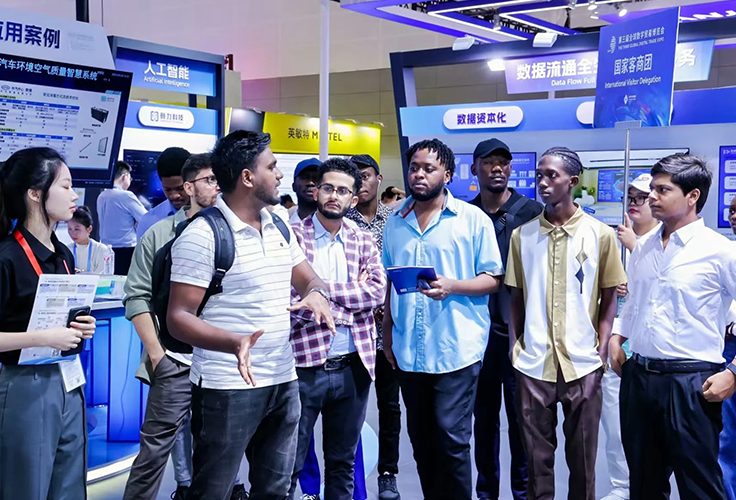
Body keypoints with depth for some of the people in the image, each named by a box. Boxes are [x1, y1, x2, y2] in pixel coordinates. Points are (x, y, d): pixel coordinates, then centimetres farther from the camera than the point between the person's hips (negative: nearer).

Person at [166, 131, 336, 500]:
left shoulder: (280, 227, 9)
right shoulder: (202, 235, -14)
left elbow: (309, 279, 15)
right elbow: (179, 317, -16)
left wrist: (316, 294, -11)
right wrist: (235, 342, -33)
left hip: (284, 383, 7)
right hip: (227, 389, -7)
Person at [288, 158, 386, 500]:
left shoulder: (363, 241, 8)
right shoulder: (292, 237, -4)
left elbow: (377, 291, -6)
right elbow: (290, 299, -14)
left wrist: (323, 287, -14)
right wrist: (351, 298, -12)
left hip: (353, 367, 4)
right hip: (305, 366, -4)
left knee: (343, 462, 17)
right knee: (289, 464, 6)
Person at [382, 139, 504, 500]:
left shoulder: (473, 219, -4)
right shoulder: (395, 223, 10)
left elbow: (493, 279, -4)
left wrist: (451, 286, -20)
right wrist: (387, 332, 11)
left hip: (456, 348, -5)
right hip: (408, 350, 5)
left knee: (451, 440, -4)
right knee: (421, 440, 13)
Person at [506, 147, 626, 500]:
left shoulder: (600, 234, -2)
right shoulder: (522, 235, 3)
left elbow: (609, 298, 3)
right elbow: (515, 298, 9)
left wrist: (603, 351, -3)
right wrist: (514, 349, 4)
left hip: (583, 363, -1)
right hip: (532, 363, 1)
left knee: (583, 455, 10)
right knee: (537, 454, 10)